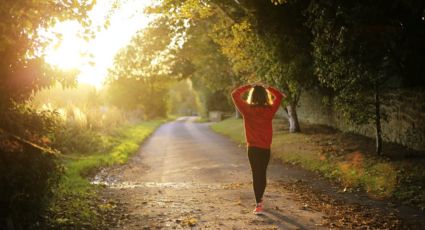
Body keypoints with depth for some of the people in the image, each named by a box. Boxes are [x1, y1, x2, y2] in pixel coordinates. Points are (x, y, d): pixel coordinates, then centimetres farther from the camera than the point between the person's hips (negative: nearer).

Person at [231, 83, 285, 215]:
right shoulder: (269, 110, -7)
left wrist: (248, 87, 2)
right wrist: (267, 88, 7)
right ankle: (260, 199, 33)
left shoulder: (247, 110, -11)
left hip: (253, 148, -2)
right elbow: (279, 96, 8)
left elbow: (235, 95, -1)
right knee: (262, 173, 17)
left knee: (256, 175, 1)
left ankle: (259, 204, -4)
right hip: (266, 148, 2)